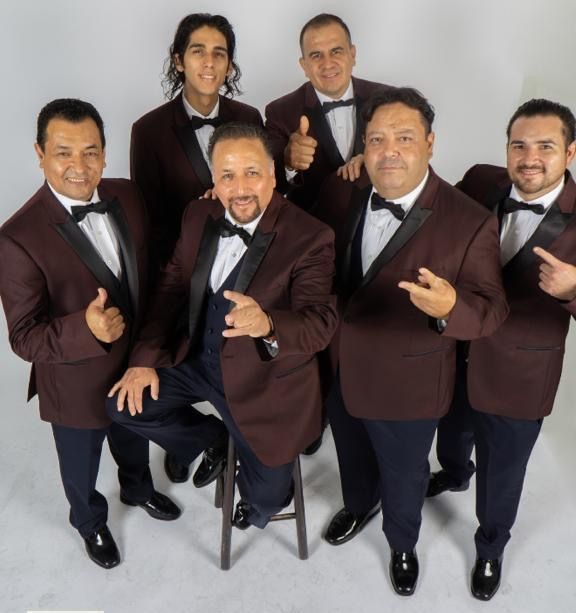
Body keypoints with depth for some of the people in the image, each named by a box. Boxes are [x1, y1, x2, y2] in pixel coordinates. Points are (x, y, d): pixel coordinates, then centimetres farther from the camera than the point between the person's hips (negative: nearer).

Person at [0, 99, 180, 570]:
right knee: (81, 471, 24)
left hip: (137, 362, 5)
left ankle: (138, 488, 64)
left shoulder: (126, 195, -11)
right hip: (76, 385, -4)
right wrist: (85, 328, -42)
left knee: (134, 444, 32)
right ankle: (91, 522, 55)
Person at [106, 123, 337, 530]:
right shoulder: (198, 216, -4)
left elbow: (320, 324, -30)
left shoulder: (310, 238, -23)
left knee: (267, 501, 6)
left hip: (264, 382, -4)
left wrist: (267, 325, -52)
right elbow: (172, 286, 4)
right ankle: (213, 439, 24)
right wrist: (146, 358, -5)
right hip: (196, 360, 5)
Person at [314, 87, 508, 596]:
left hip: (407, 386, -3)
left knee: (404, 476, 23)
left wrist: (450, 307, -42)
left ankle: (402, 544, 56)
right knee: (352, 456, 31)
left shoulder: (470, 222, -22)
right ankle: (358, 506, 65)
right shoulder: (340, 195, -10)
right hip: (338, 369, 4)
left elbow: (491, 308, -20)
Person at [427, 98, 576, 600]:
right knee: (453, 428, 32)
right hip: (452, 351, 4)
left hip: (516, 373, -3)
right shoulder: (480, 182, -11)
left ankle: (490, 549, 48)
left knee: (501, 474, 18)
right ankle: (454, 473, 67)